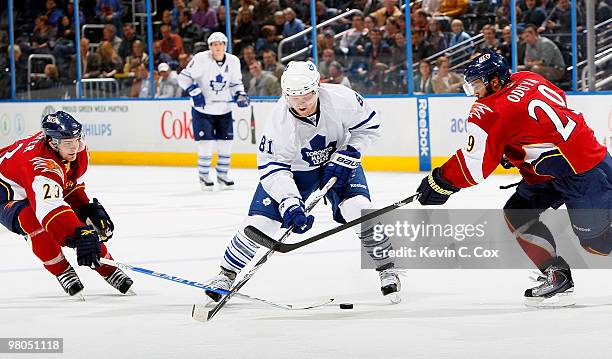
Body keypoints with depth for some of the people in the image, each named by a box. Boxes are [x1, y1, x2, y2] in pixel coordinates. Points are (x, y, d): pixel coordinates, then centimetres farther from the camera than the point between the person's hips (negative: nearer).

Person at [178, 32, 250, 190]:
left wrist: (240, 95, -5)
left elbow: (236, 82, 12)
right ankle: (203, 176, 7)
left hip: (224, 109, 4)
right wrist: (195, 93, -21)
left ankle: (222, 174, 19)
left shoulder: (233, 61, -2)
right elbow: (184, 77, -12)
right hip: (203, 108, -4)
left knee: (226, 143, 3)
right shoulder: (201, 59, -15)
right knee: (206, 143, -8)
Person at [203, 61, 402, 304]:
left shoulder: (341, 99, -30)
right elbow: (272, 168, -26)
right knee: (260, 220, -10)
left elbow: (369, 126, -13)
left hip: (338, 160, 0)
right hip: (293, 167, 0)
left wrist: (345, 158, -21)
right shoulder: (278, 121, -31)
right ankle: (227, 274, 11)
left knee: (357, 208, -22)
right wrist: (290, 204, -38)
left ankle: (387, 268, -2)